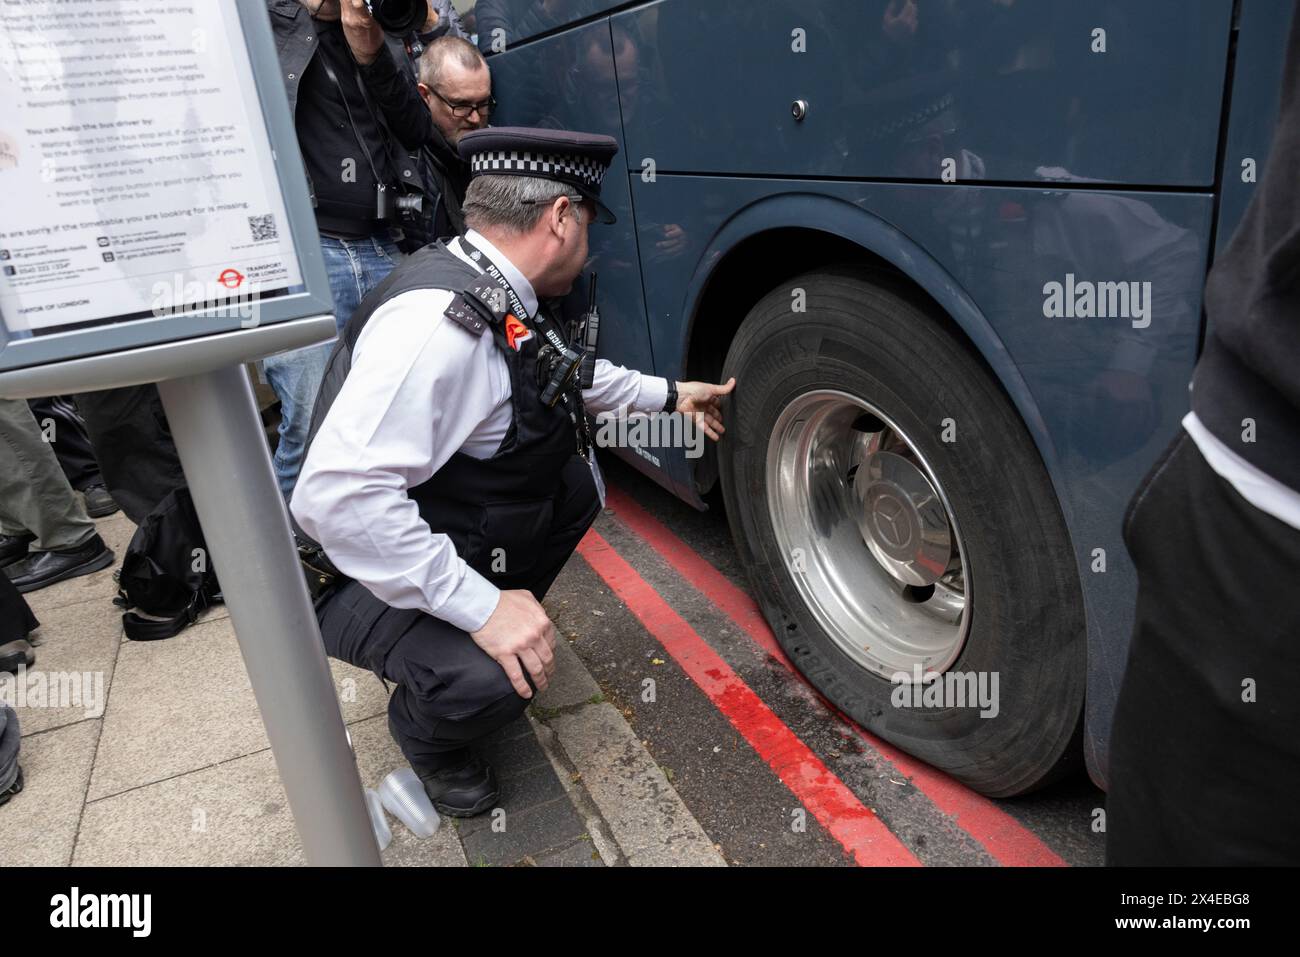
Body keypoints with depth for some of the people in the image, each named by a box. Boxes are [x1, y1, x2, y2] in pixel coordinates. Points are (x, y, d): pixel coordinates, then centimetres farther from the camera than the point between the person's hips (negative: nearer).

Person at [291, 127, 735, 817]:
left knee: (580, 479, 11)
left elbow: (562, 371, 21)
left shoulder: (497, 296, -1)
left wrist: (668, 395, 23)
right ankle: (424, 732, 5)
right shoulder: (439, 319, -31)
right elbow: (338, 495, -37)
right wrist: (481, 606, -34)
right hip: (373, 579, -9)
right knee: (491, 679, -31)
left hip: (457, 546, 9)